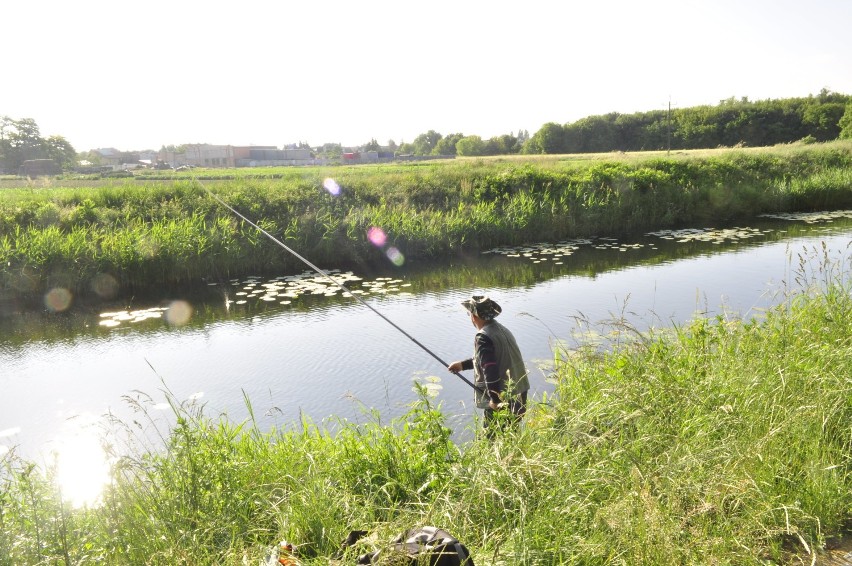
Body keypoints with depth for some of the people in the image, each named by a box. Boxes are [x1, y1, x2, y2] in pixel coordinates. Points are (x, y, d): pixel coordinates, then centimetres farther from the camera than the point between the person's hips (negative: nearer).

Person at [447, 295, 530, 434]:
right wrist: (463, 364, 24)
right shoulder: (501, 329, 10)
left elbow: (491, 371, -26)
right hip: (519, 392, 9)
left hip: (502, 398, -9)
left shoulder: (483, 338, -20)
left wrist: (495, 400, -18)